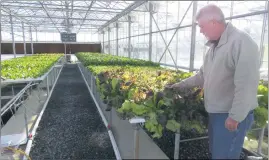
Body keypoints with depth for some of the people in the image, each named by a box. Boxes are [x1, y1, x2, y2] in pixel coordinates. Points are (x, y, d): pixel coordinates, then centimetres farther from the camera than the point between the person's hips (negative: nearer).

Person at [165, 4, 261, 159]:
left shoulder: (241, 42, -20)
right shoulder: (214, 46, 10)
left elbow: (247, 84, -25)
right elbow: (203, 75, 17)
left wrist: (235, 117, -22)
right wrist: (181, 85, 18)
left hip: (232, 115, -8)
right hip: (215, 112, 9)